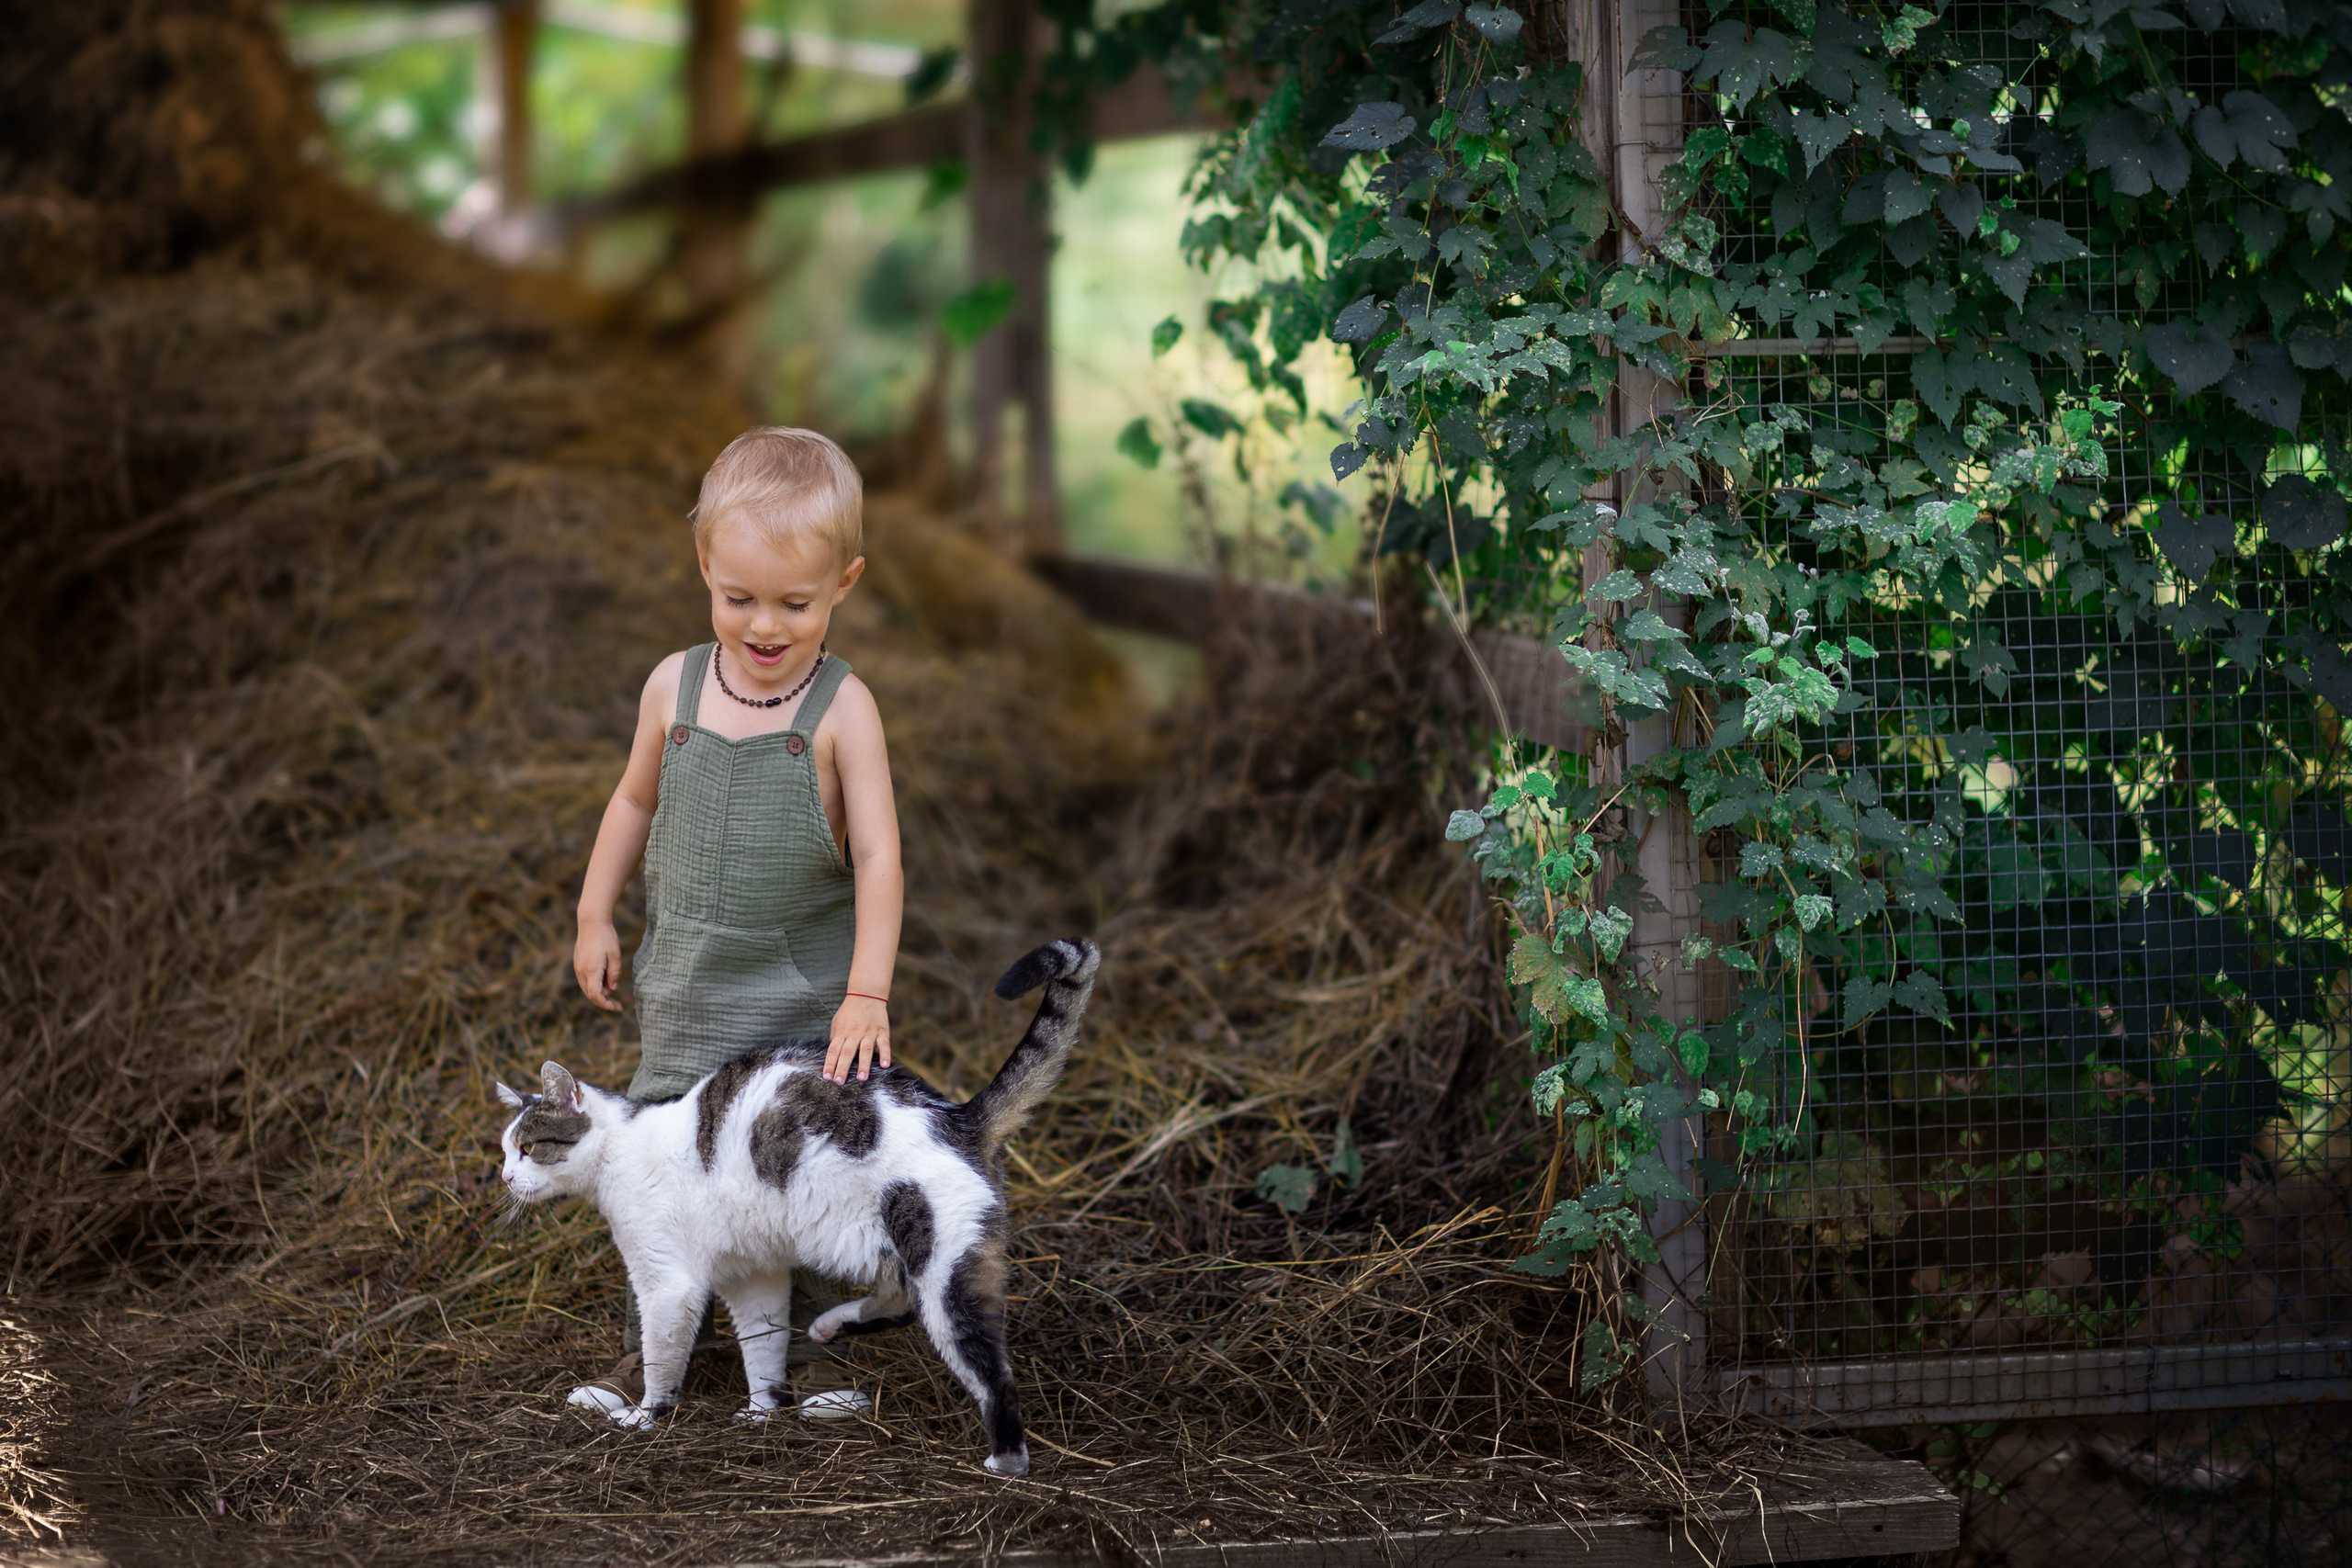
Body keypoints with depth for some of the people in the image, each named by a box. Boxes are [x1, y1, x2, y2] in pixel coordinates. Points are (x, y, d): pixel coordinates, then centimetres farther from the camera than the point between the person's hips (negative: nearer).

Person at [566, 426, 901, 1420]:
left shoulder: (842, 709, -12)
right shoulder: (675, 686, -1)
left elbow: (878, 856, -14)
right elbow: (638, 799, 15)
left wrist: (867, 993, -20)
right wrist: (595, 914, 13)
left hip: (806, 993, -2)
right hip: (686, 986, 3)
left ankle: (809, 1347, 21)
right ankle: (650, 1352, 15)